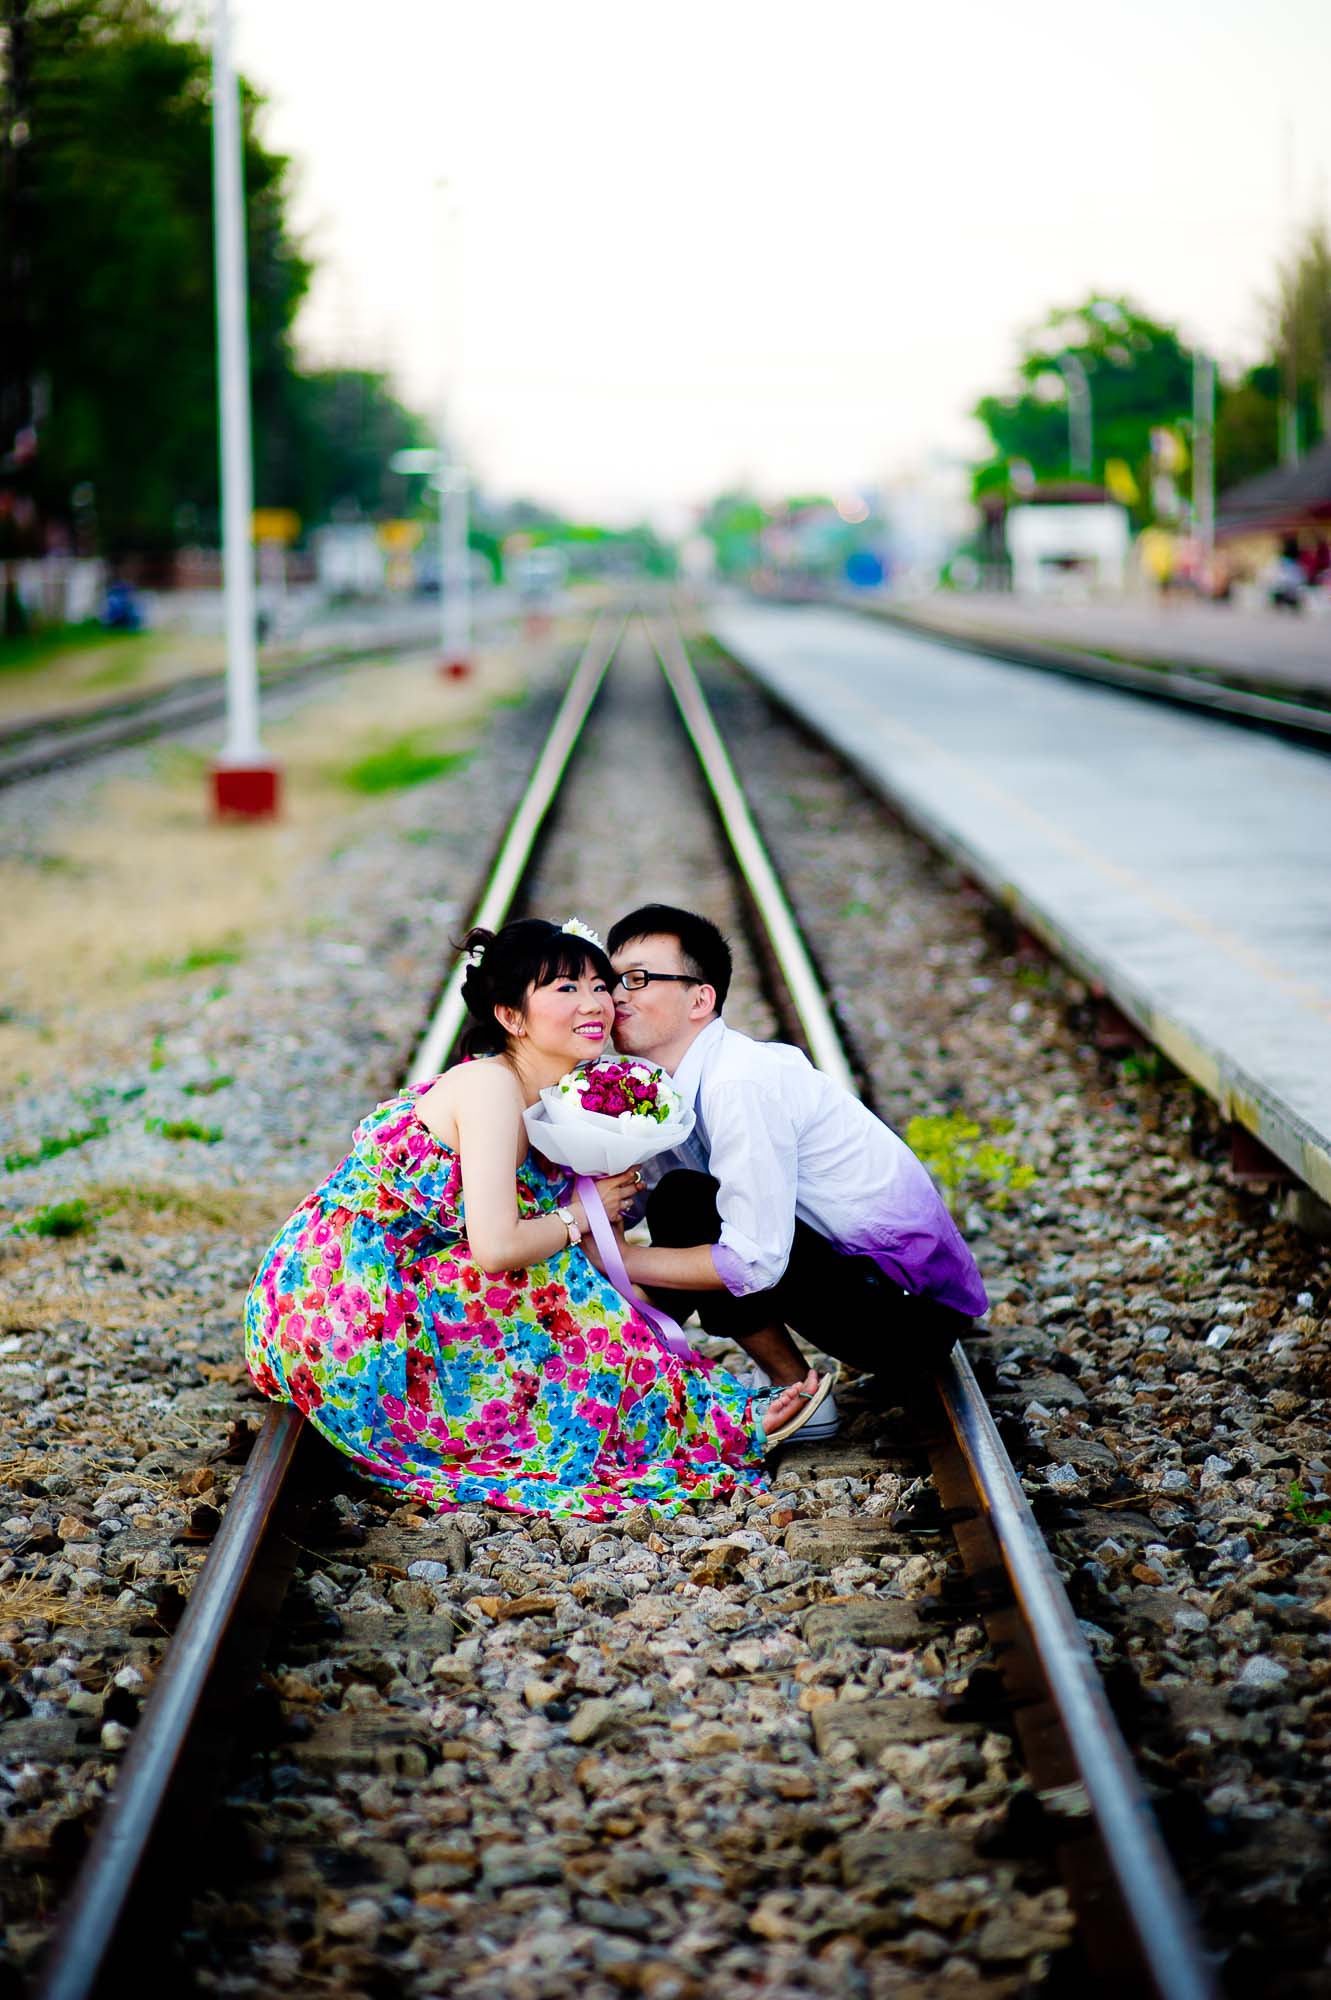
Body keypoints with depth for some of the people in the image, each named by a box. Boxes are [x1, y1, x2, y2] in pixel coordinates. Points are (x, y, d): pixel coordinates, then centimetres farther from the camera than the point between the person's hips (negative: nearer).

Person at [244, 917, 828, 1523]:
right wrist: (582, 1213, -12)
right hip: (341, 1306, -9)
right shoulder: (490, 1087, -19)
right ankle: (718, 1424, -2)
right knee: (552, 1285, -12)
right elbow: (495, 1247, -27)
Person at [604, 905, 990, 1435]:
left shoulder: (740, 1085, -22)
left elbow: (755, 1262, -26)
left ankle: (797, 1394, -4)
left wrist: (616, 1258, -20)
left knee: (685, 1205, -18)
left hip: (913, 1312, -9)